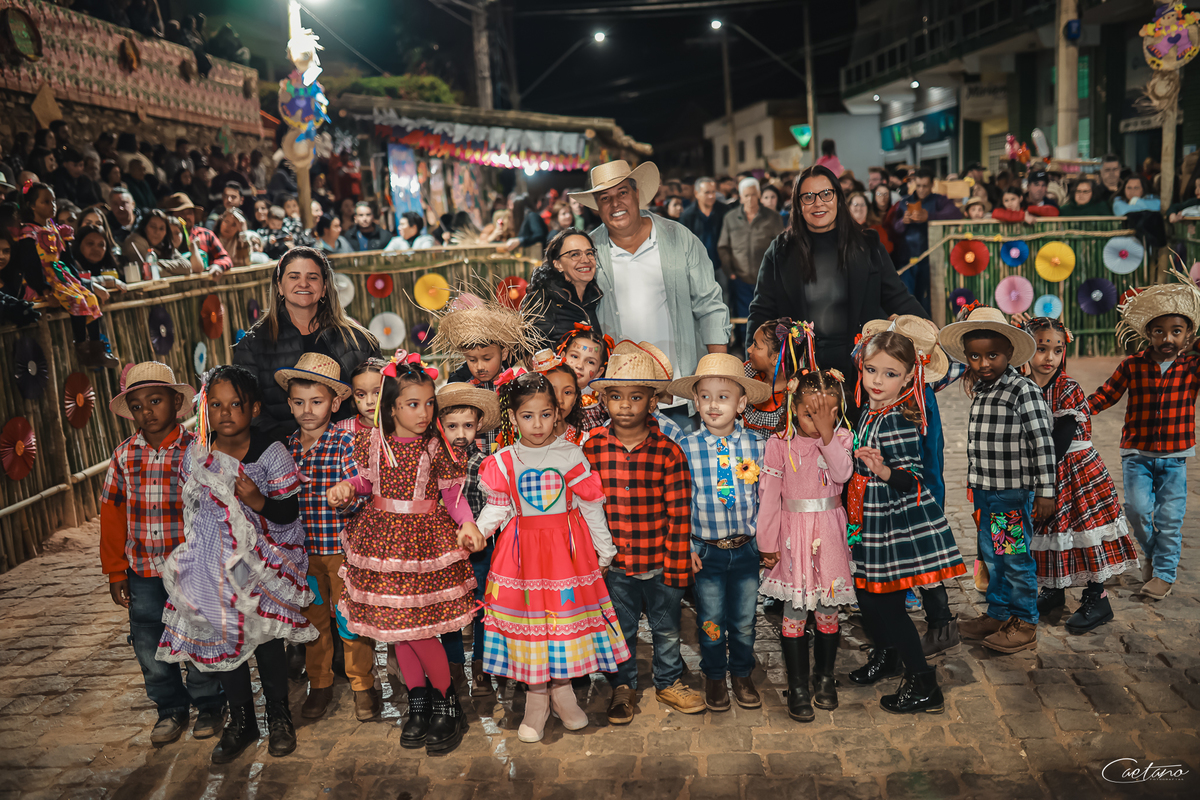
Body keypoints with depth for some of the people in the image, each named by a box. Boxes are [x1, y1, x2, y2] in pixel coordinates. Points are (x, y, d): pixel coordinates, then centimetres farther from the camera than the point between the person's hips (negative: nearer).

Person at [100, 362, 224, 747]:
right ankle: (171, 708, 33)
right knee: (149, 647, 11)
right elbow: (113, 516, 7)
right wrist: (116, 572, 8)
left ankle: (209, 705, 31)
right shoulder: (124, 455, 1)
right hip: (143, 573, 4)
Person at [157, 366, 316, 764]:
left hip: (261, 559, -3)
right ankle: (241, 720, 30)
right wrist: (190, 556, 14)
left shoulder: (270, 454, -15)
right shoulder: (196, 453, -4)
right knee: (221, 635, 10)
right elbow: (191, 505, 11)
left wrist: (259, 501, -31)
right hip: (214, 562, 4)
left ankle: (278, 714, 28)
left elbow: (289, 513, -13)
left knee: (266, 636, 3)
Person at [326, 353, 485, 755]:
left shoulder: (435, 447, -7)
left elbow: (452, 493, -3)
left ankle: (447, 703, 17)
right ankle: (418, 702, 29)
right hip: (383, 538, 4)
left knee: (418, 627, -5)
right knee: (394, 626, 11)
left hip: (423, 538, -4)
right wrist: (347, 488, -7)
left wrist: (467, 524, -20)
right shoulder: (374, 442, 0)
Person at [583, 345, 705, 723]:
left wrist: (677, 566, -8)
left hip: (660, 562, 0)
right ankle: (622, 687, 36)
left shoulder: (668, 452, -9)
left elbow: (679, 514, -7)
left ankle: (668, 682, 38)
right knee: (620, 630, 16)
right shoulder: (592, 448, -5)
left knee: (666, 628, 17)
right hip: (614, 564, 1)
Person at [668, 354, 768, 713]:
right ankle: (714, 677, 32)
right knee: (711, 619, 12)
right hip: (705, 550, -1)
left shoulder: (756, 445, -6)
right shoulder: (685, 447, -9)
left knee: (744, 619, 14)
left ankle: (742, 674, 35)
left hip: (746, 548, 1)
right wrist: (686, 545, -6)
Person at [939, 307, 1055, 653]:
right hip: (984, 491, 8)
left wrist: (1045, 492, -16)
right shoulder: (979, 389, 9)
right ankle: (998, 615, 31)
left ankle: (1024, 624, 16)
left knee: (1015, 560, 2)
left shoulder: (1023, 390, -15)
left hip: (1014, 492, -8)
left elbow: (1043, 443, -16)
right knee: (991, 557, 17)